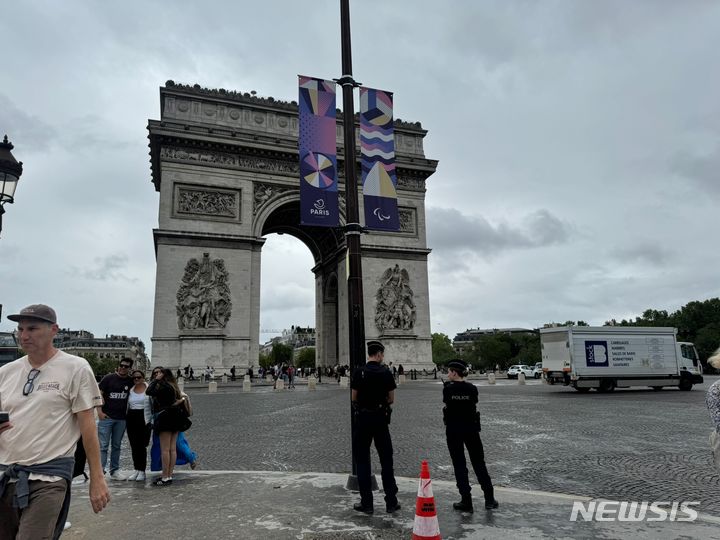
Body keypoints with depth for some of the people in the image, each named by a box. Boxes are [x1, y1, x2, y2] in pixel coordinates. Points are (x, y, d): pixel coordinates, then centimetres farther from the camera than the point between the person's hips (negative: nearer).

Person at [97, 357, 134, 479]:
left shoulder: (131, 381, 5)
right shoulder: (109, 378, -4)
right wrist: (99, 411, -12)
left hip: (121, 418, 4)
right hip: (106, 417, -3)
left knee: (116, 446, 12)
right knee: (103, 445, -4)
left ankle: (114, 471, 21)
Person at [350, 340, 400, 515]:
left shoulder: (358, 372, -6)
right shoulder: (386, 373, -5)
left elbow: (353, 398, 0)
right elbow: (391, 399, 1)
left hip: (362, 418, 0)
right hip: (380, 419, 1)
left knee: (362, 461, 8)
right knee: (386, 461, 11)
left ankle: (366, 503, 12)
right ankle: (391, 502, 15)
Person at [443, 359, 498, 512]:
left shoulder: (447, 389, -11)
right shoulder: (472, 388, -6)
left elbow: (446, 404, 3)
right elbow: (474, 406, 3)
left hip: (453, 429, -2)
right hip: (470, 428, 2)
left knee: (459, 465, 6)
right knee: (479, 462, 13)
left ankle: (466, 501, 9)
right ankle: (489, 499, 16)